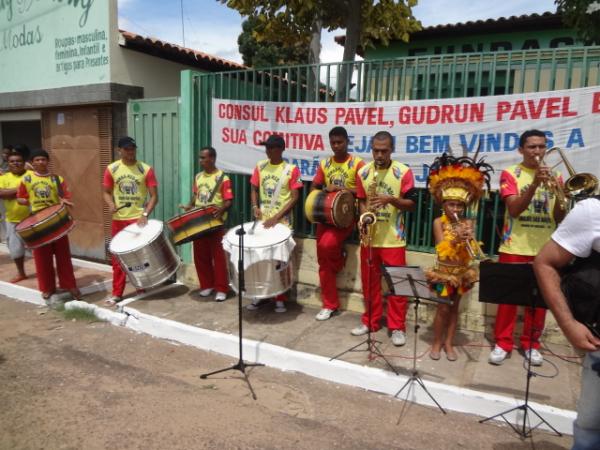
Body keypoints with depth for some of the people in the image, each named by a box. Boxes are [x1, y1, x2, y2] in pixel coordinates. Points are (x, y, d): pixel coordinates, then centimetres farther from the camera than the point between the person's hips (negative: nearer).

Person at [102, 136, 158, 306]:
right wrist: (111, 204, -11)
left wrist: (145, 214, -19)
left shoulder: (146, 169, -6)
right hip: (118, 219, 2)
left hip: (139, 218, -2)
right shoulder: (111, 169, 2)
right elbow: (106, 192, 10)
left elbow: (154, 196, -6)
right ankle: (117, 293, 17)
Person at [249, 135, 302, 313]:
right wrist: (255, 206, -7)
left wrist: (276, 217, -18)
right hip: (262, 221, 4)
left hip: (283, 222, -4)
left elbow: (294, 197, -10)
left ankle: (280, 299, 13)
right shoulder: (260, 166, 6)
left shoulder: (291, 169, -7)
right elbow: (254, 189, 12)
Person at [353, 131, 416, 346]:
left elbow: (411, 204, -6)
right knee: (369, 281, 12)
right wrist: (363, 216, -7)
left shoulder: (404, 172, -7)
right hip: (369, 236, 3)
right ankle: (369, 321, 26)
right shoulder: (363, 172, 4)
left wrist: (391, 199, -21)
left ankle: (397, 327, 14)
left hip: (393, 238, -3)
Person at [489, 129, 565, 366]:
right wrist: (535, 183, -24)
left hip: (545, 248, 4)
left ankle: (531, 344, 23)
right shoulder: (510, 174, -1)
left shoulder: (554, 176, 10)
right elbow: (514, 210, -13)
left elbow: (559, 217, 5)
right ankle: (503, 343, 14)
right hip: (515, 247, -3)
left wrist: (560, 194, -15)